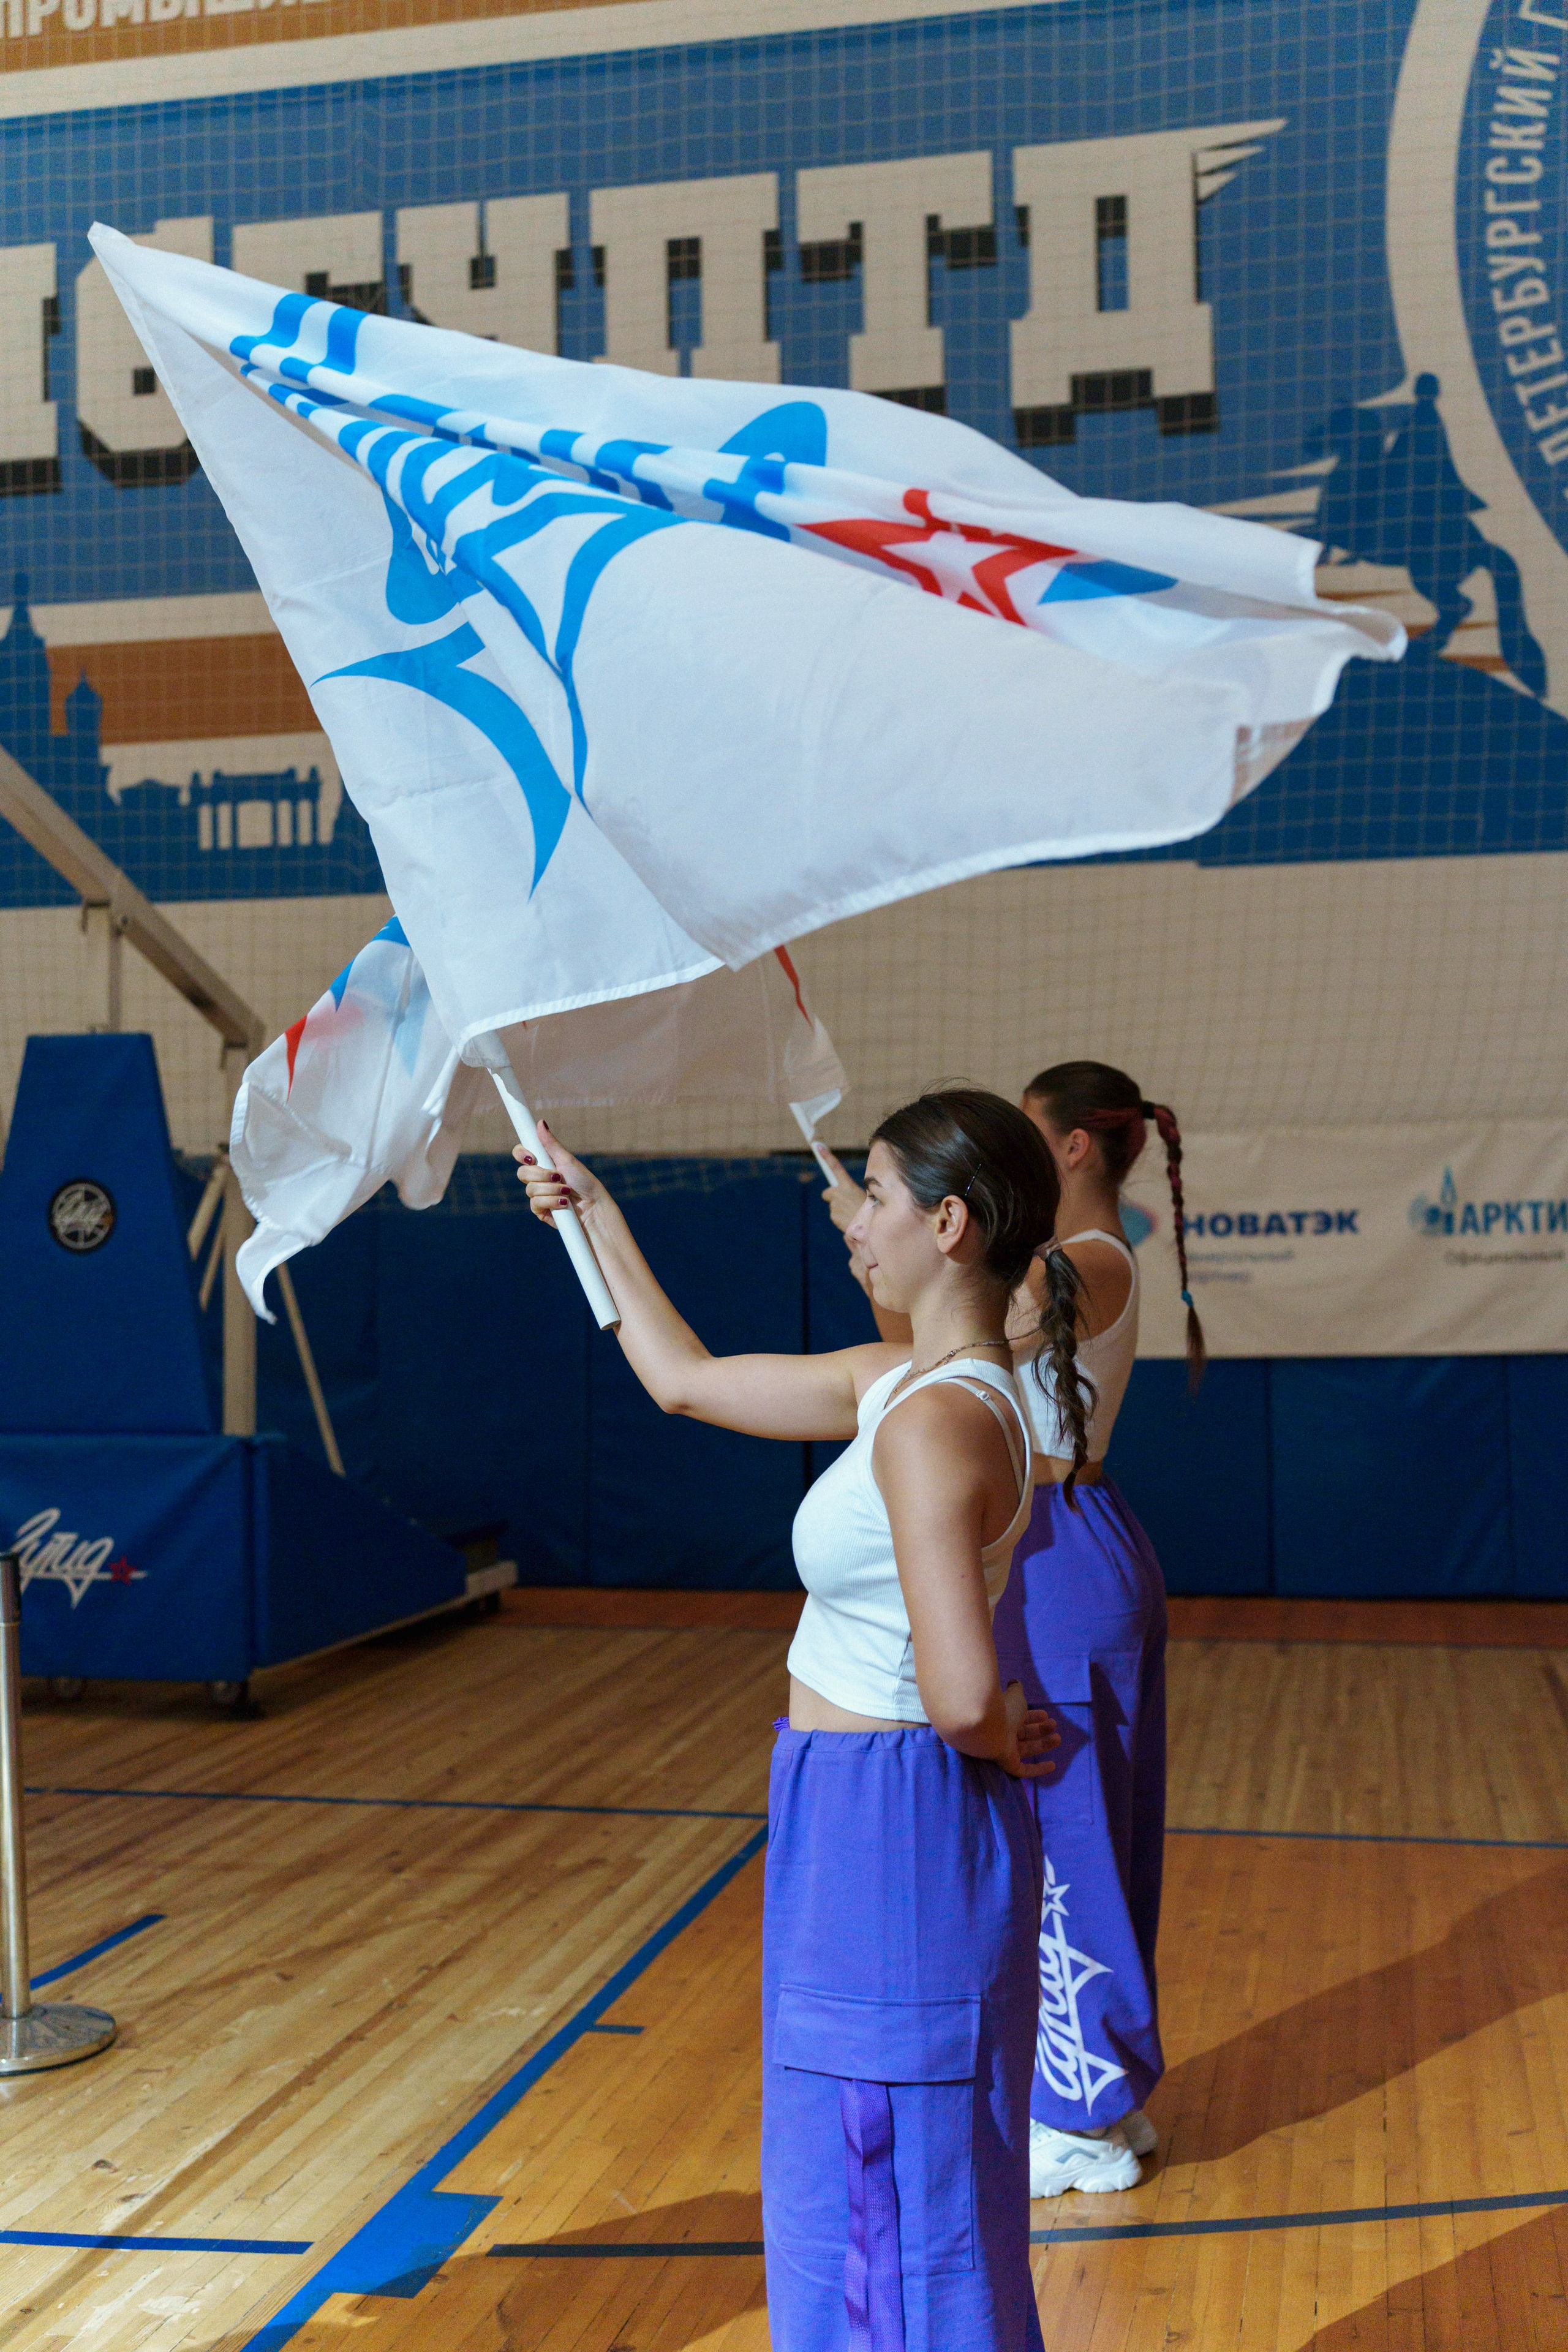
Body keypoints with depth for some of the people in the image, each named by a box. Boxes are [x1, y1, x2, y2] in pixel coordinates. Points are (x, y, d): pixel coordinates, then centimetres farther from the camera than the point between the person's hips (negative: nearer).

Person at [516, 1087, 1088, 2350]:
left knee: (891, 2197, 6)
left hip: (892, 1831, -9)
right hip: (863, 1821, 9)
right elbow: (686, 1379, 17)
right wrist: (596, 1212, 23)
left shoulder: (936, 1420, -24)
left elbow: (961, 1696, -33)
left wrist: (999, 1739, -11)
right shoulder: (898, 1381, 5)